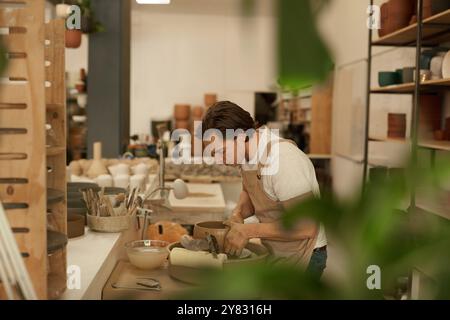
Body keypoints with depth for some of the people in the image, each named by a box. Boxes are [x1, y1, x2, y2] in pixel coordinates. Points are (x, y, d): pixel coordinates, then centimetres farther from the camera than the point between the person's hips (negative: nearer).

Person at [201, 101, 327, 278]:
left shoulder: (283, 160, -28)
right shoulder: (249, 152, -3)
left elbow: (305, 227, -29)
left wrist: (248, 230, -23)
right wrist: (238, 214, -4)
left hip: (302, 257, -7)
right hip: (275, 253, 7)